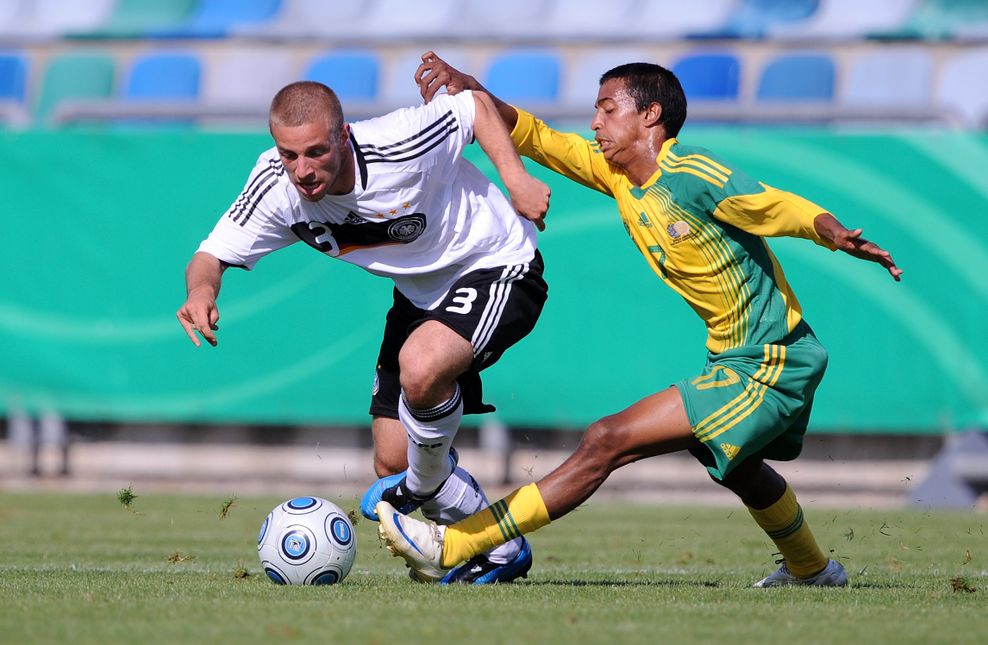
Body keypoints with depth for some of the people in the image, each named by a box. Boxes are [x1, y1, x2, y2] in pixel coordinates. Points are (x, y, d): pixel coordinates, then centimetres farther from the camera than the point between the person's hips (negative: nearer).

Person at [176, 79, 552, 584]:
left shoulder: (400, 145, -32)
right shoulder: (275, 187, -20)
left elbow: (476, 105, -14)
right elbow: (212, 256, -14)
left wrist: (515, 176, -24)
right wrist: (201, 290, -37)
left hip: (497, 268, -7)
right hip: (419, 292, 7)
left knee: (421, 366, -35)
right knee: (391, 462, 5)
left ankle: (430, 485, -4)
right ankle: (499, 551, 28)